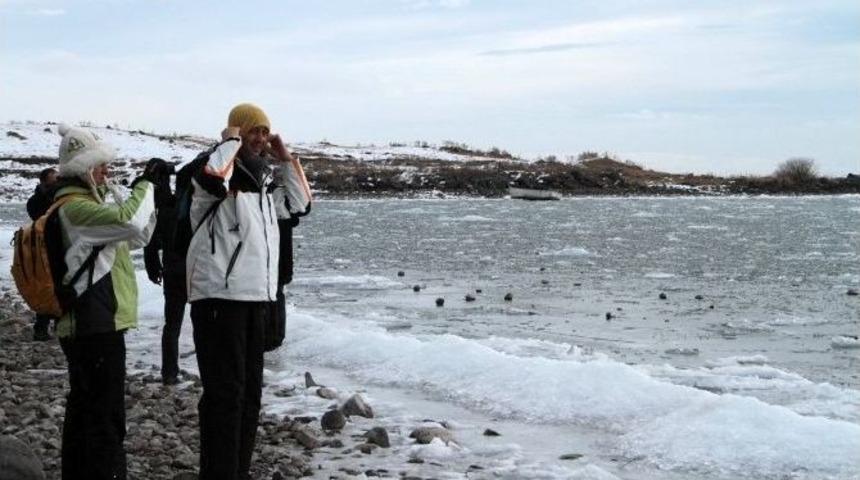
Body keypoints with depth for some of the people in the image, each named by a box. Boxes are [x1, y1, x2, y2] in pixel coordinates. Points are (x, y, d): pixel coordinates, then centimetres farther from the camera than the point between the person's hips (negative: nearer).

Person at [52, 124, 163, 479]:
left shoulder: (86, 203, 17)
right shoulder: (75, 207, -15)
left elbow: (135, 236, 20)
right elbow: (129, 222, -29)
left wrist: (149, 192, 8)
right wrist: (146, 184, -13)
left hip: (86, 324, 11)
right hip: (96, 326, -11)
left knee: (83, 408, 15)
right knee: (106, 415, -8)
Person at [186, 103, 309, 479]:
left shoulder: (262, 181, 17)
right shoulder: (220, 173, -8)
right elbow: (213, 177, -34)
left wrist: (286, 160, 18)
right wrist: (231, 142, -15)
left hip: (257, 297, 9)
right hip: (219, 297, -9)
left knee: (250, 391, 14)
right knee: (225, 392, -9)